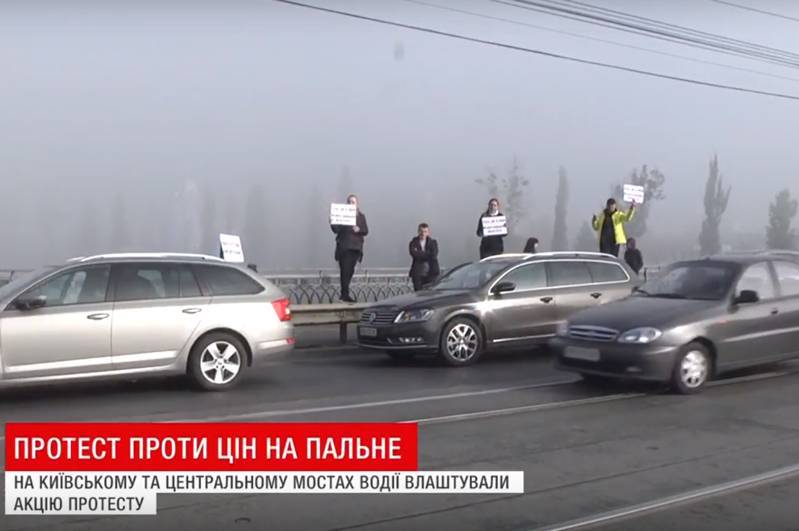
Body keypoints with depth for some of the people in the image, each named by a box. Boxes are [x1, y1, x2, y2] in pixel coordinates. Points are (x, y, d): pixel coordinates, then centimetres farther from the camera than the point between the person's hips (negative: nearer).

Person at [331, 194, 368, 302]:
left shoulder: (361, 216, 13)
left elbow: (366, 231, 6)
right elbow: (336, 229, -4)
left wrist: (359, 230, -14)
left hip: (355, 247, 3)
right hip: (344, 247, -3)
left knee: (350, 270, 6)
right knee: (345, 270, -9)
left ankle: (344, 294, 15)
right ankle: (345, 294, -11)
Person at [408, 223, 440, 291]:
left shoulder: (433, 242, 8)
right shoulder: (413, 243, 6)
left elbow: (434, 256, -8)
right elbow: (414, 254, -13)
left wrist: (419, 254, -7)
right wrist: (427, 254, -9)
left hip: (431, 273, 0)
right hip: (417, 273, 0)